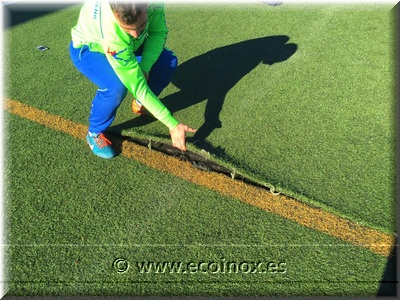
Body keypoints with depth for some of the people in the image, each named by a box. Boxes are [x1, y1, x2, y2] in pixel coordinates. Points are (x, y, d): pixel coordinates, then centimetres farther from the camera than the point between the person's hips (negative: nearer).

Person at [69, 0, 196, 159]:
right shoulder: (111, 31, -44)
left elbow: (158, 32, -14)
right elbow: (137, 85, -40)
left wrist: (144, 68, -30)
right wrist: (173, 125, -38)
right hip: (87, 48, -5)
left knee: (168, 60, -13)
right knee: (116, 86, -35)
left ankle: (140, 104, 13)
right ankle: (94, 133, -5)